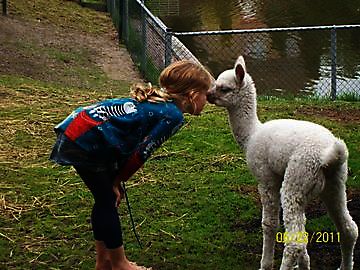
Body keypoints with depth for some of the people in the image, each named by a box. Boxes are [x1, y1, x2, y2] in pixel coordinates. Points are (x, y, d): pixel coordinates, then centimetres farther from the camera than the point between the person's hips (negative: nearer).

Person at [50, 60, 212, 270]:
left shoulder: (157, 99, 15)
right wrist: (118, 180, 3)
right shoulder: (173, 116, -11)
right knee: (108, 201, 4)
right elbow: (140, 154, -11)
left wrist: (115, 179, 11)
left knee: (105, 199, 18)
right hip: (85, 143, -9)